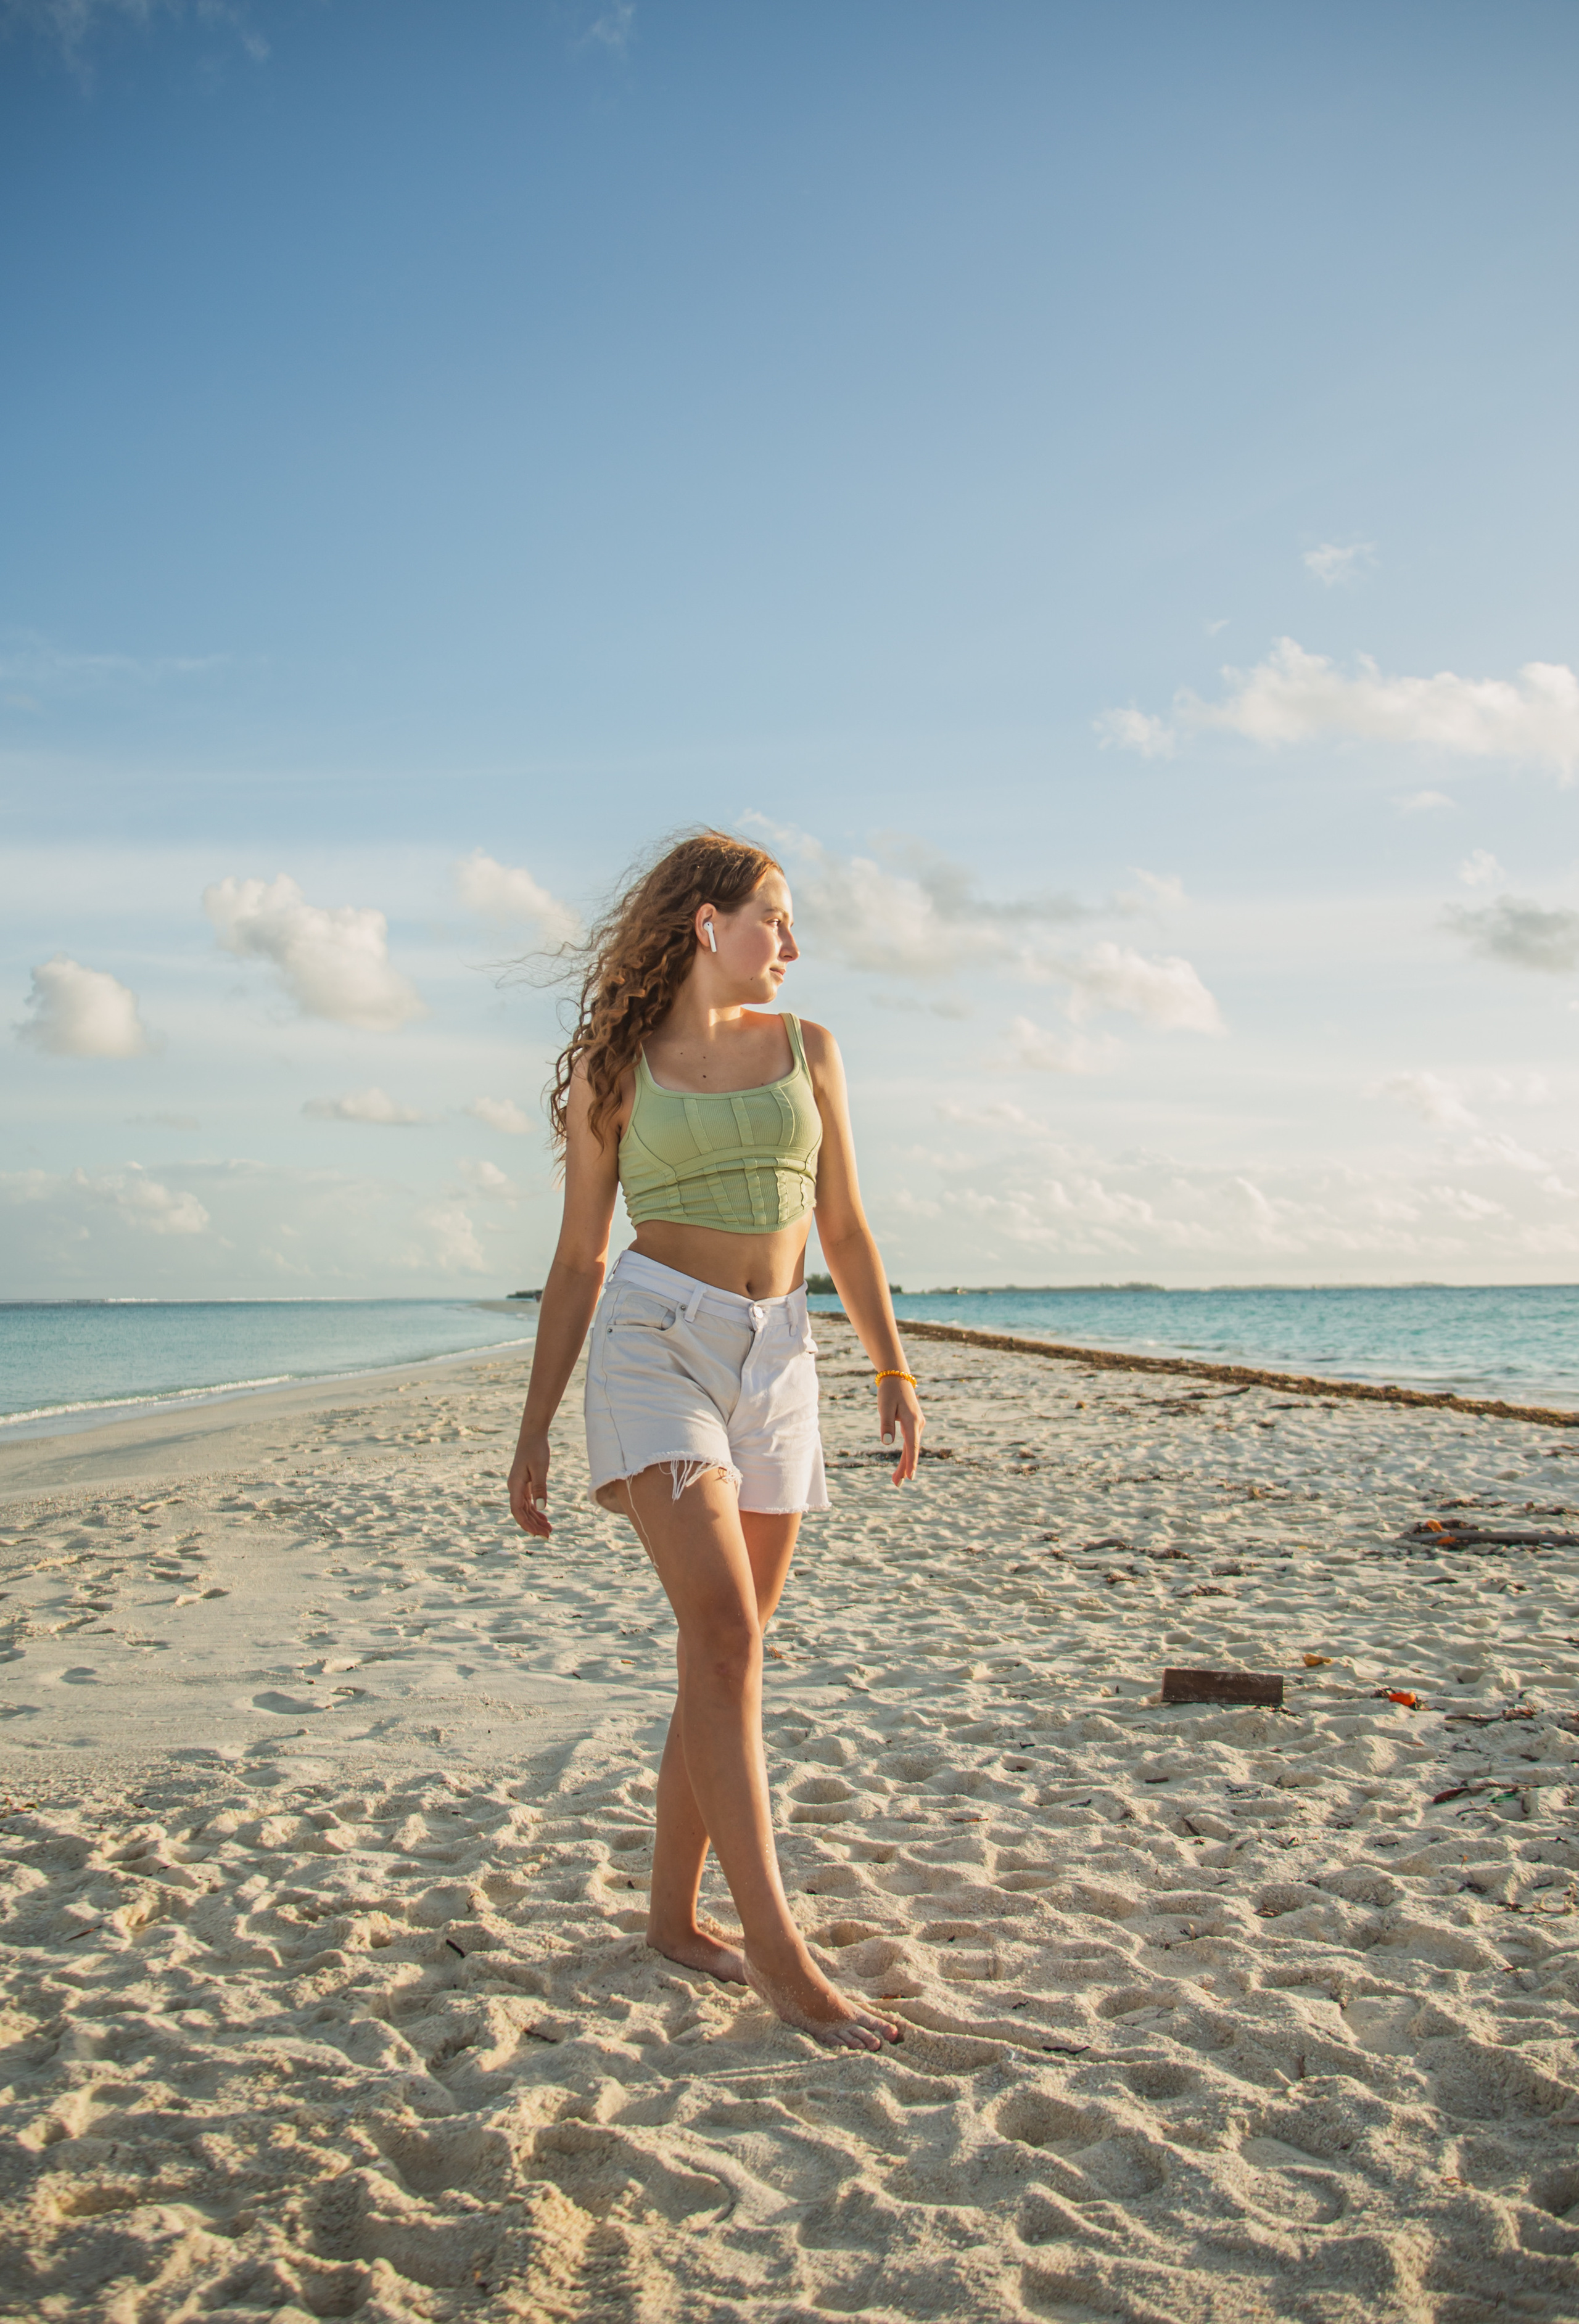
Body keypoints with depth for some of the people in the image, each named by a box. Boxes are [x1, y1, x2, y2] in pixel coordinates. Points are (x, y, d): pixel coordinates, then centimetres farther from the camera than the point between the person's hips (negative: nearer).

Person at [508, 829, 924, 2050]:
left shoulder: (806, 1049, 11)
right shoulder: (610, 1072, 4)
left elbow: (844, 1229, 13)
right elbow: (580, 1260, 6)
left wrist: (894, 1370, 5)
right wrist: (535, 1430, 6)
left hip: (777, 1361, 4)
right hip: (655, 1343, -4)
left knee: (726, 1652, 8)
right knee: (725, 1636, -18)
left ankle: (675, 1913, 22)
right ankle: (777, 1947, -15)